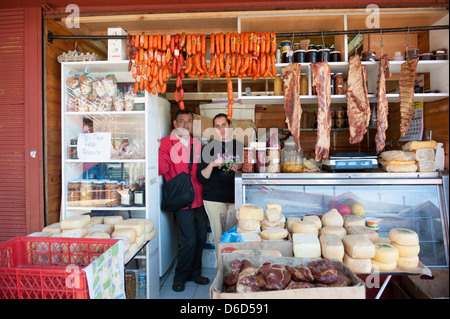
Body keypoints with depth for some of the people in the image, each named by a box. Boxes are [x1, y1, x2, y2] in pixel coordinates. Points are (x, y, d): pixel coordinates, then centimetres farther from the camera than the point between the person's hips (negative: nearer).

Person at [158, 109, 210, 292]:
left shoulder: (197, 144, 12)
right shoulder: (166, 143, -4)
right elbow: (162, 169, -18)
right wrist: (158, 150, -31)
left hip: (199, 200, 6)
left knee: (201, 238, 11)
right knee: (189, 240, -7)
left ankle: (194, 273, 30)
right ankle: (180, 277, 17)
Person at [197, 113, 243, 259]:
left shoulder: (240, 146, 10)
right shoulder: (209, 148, 4)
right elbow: (201, 178, 1)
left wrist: (240, 166, -4)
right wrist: (212, 165, -16)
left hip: (235, 197, 2)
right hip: (214, 198, -2)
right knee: (220, 236, -1)